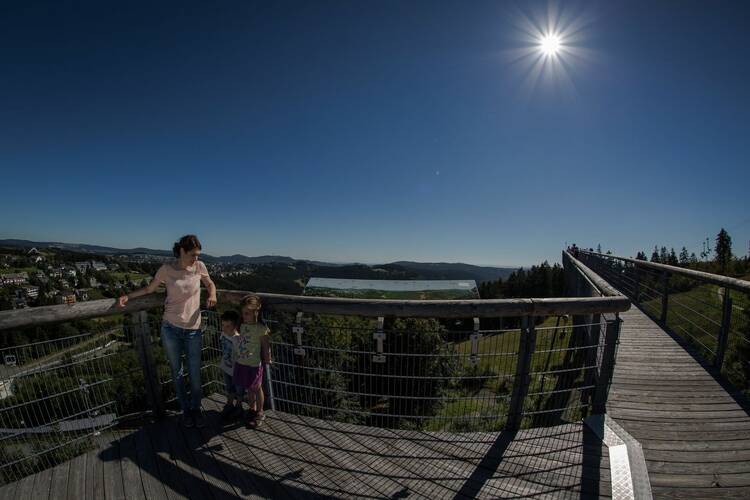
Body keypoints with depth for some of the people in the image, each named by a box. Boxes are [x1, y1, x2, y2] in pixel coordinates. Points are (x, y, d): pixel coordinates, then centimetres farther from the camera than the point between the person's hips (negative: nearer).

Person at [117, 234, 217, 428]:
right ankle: (185, 410, 34)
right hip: (170, 329, 0)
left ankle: (196, 408, 32)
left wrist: (212, 295, -10)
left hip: (193, 330, 0)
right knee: (177, 372, 15)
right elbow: (149, 289, 7)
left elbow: (210, 284, 10)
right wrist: (127, 296, -7)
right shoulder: (166, 269, -8)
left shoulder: (199, 267, -5)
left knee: (195, 373, 9)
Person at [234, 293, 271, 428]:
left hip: (254, 364, -6)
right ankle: (252, 409, 42)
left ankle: (260, 413, 29)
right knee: (249, 388, 22)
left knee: (257, 388, 11)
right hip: (241, 363, 6)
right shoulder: (242, 325, -2)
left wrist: (267, 360, -4)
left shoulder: (261, 329, -19)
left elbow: (266, 346, -11)